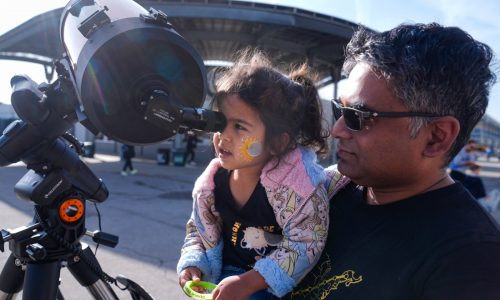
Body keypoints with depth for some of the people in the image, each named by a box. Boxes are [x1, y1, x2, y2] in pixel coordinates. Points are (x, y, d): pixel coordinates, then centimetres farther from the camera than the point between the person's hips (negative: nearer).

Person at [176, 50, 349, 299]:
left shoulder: (294, 181, -26)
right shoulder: (211, 182, -10)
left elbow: (305, 243, -27)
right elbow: (199, 230, 8)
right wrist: (193, 264, -9)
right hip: (233, 277, 4)